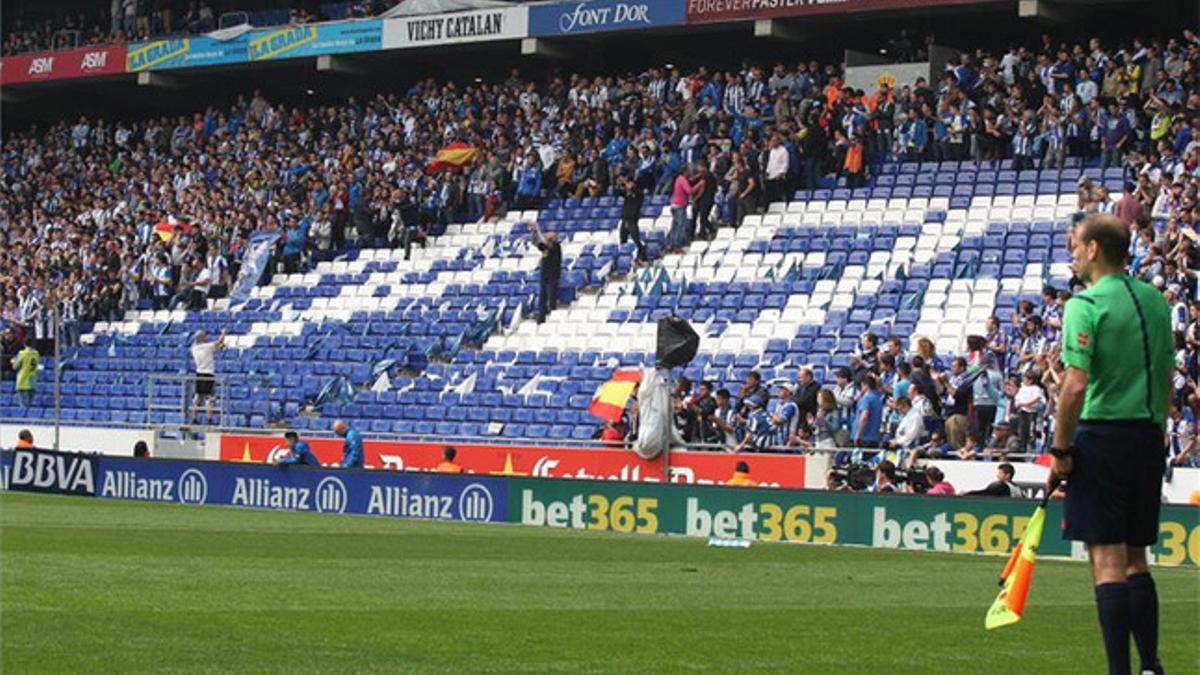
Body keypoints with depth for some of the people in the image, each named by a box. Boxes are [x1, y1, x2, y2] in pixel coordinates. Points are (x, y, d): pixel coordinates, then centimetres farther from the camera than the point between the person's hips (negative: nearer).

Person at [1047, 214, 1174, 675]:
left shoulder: (1086, 305, -11)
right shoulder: (1155, 301, 11)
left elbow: (1076, 384, -17)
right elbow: (1167, 380, 15)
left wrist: (1060, 451, -11)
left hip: (1102, 436, -7)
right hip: (1148, 439, 7)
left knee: (1107, 558, -5)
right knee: (1135, 557, 14)